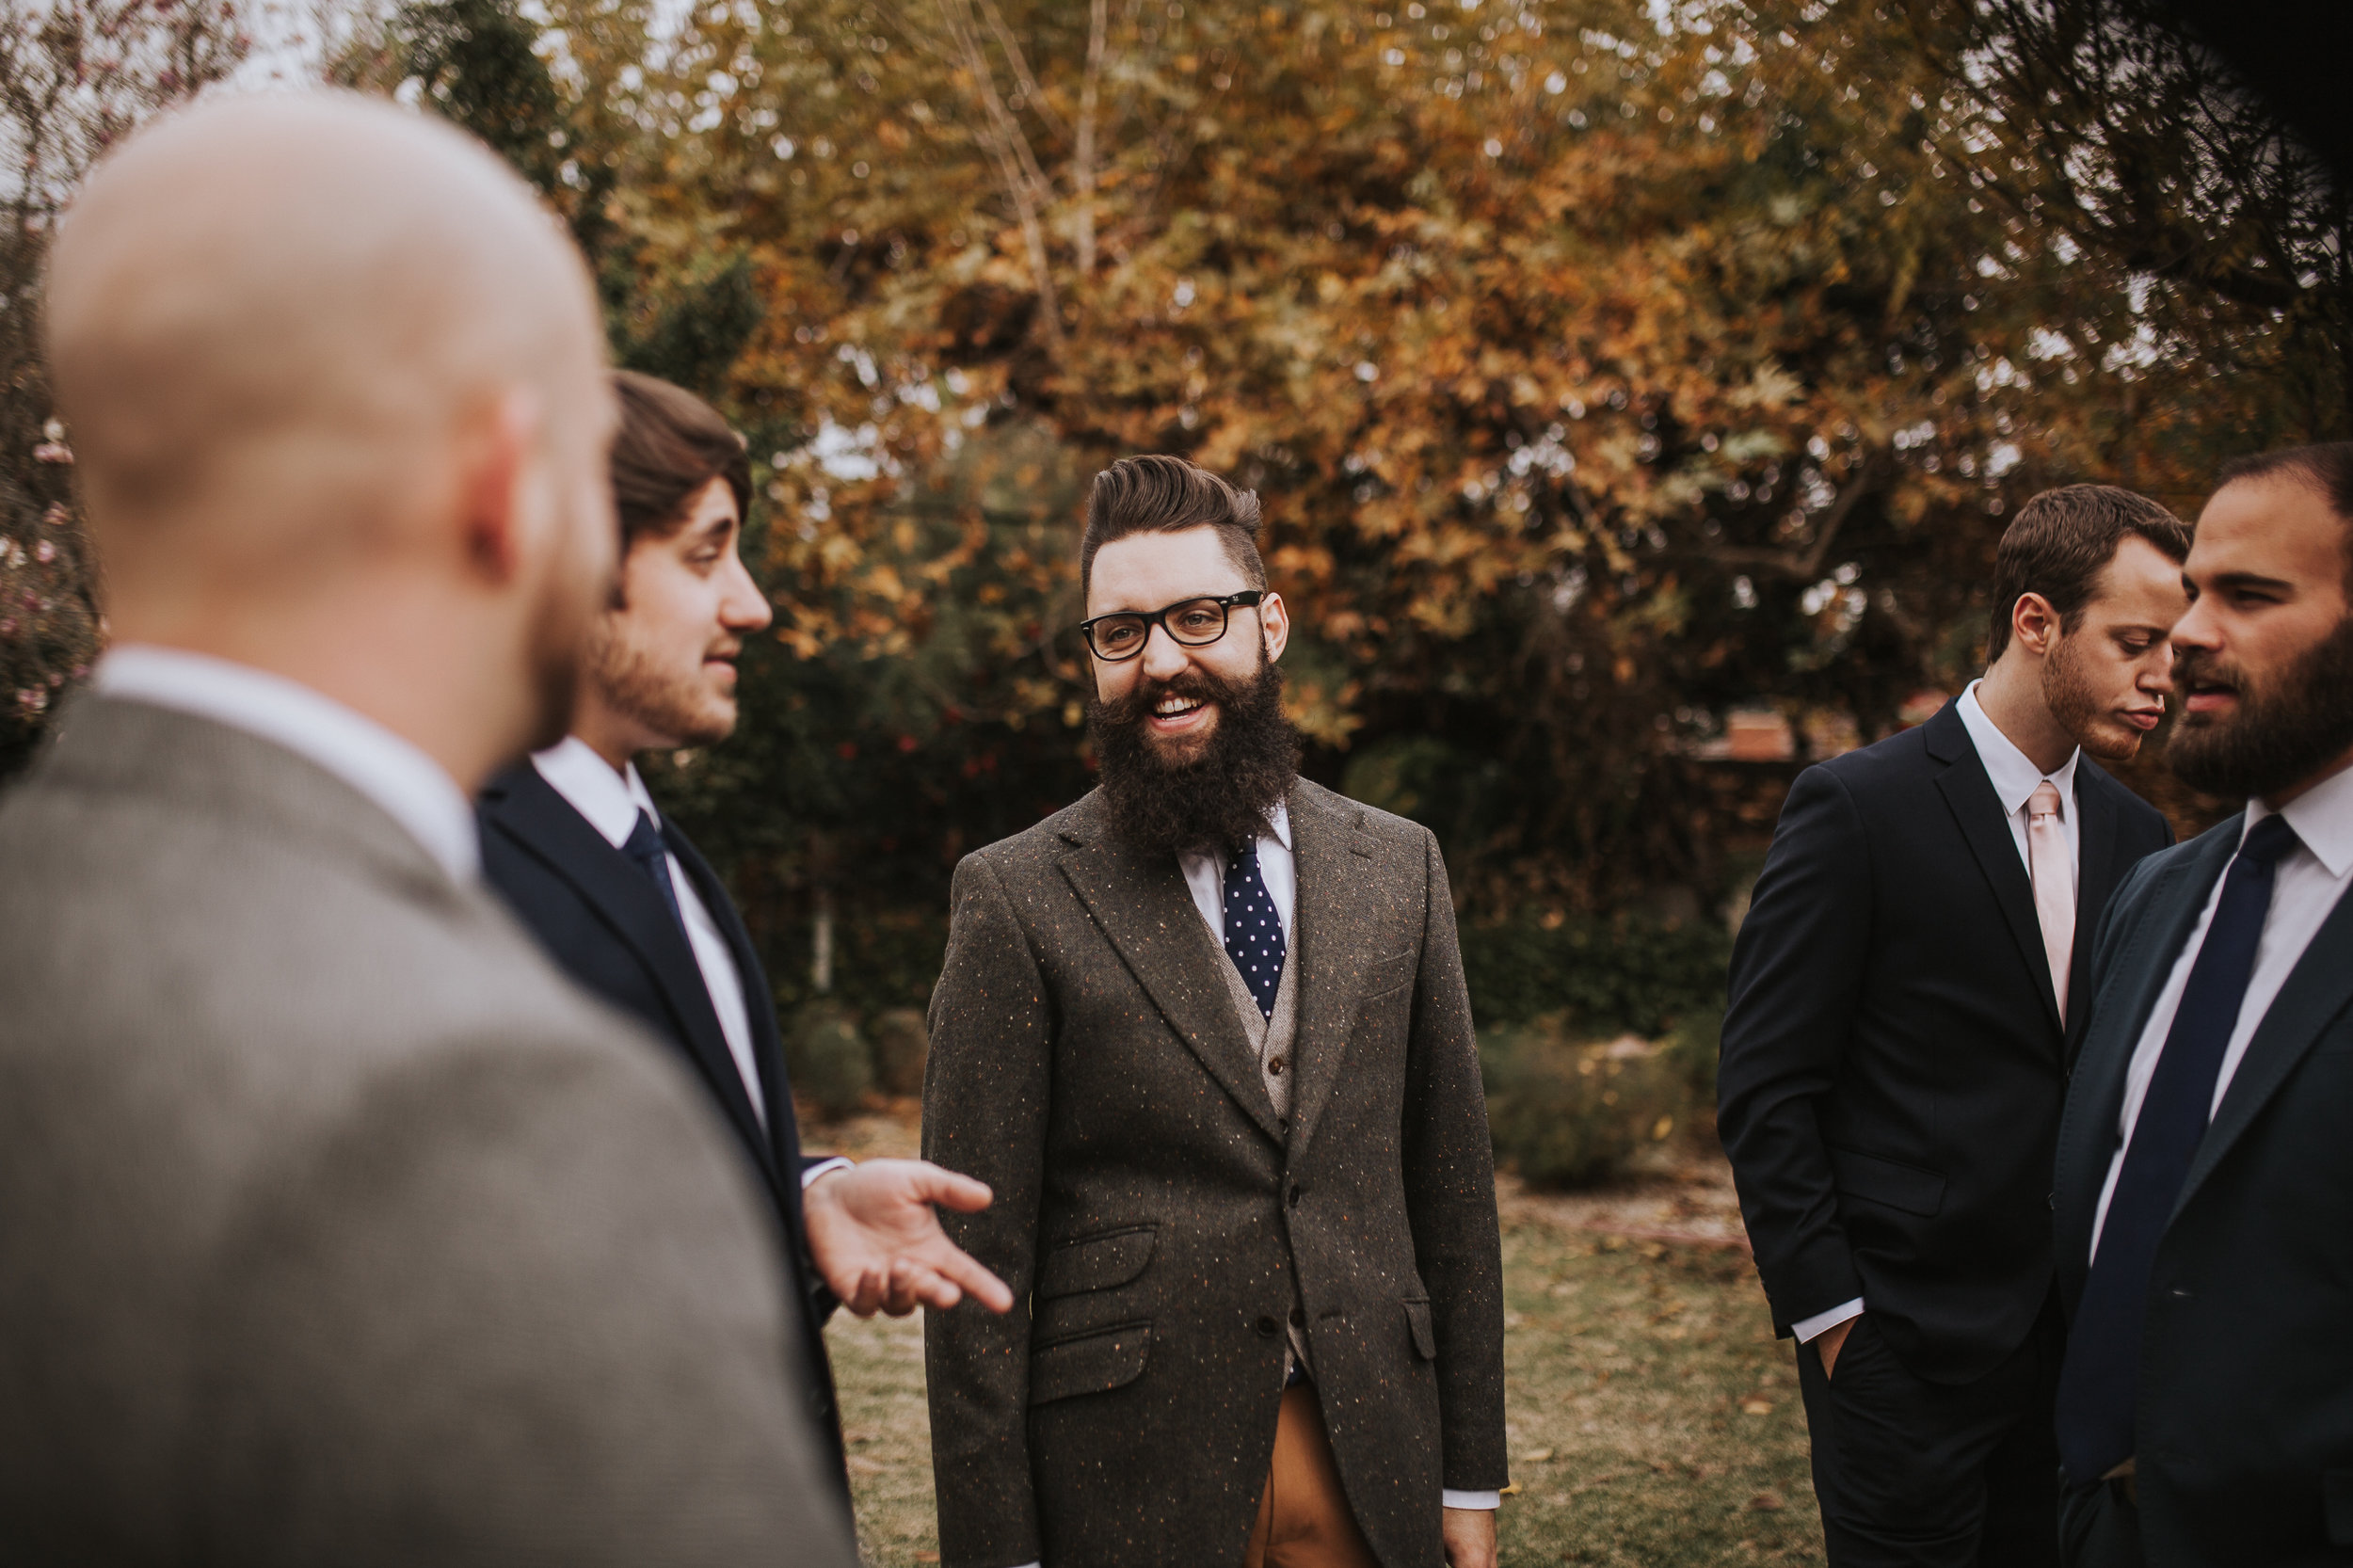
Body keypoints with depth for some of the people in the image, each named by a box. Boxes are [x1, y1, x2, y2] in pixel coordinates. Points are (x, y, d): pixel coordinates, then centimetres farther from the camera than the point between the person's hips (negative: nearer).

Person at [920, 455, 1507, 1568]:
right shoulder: (1016, 899, -6)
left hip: (1372, 1468, 3)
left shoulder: (1397, 869, 6)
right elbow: (978, 1249, -7)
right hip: (1127, 1472, -3)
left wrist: (1470, 1476, 8)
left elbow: (1450, 1185, 8)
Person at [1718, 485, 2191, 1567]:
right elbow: (1764, 1092, -10)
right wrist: (1829, 1313, -12)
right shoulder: (1859, 808, -10)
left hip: (2079, 1345, 6)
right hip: (1907, 1344, -6)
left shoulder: (2134, 837, 10)